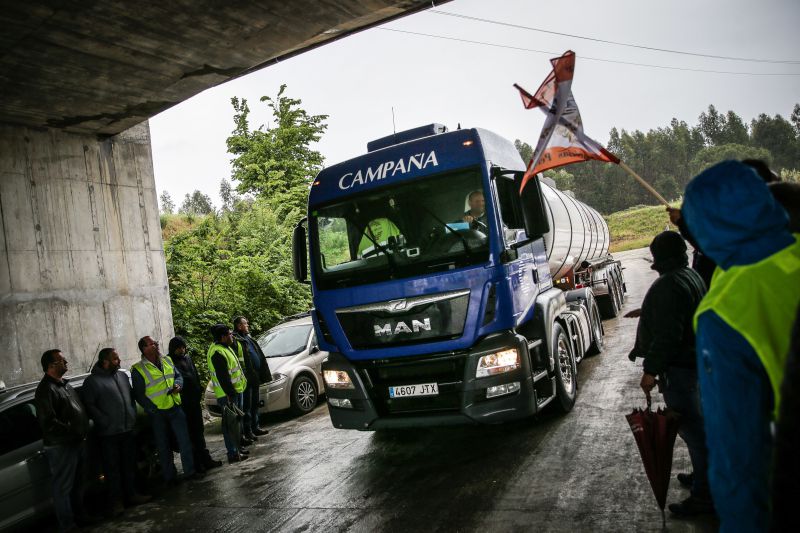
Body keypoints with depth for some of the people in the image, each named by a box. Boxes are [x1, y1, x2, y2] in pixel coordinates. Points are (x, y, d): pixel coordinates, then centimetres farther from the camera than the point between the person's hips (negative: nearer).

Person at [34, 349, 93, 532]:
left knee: (77, 482, 22)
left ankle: (79, 514, 37)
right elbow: (49, 422, -24)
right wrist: (72, 429, -17)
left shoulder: (65, 384, 13)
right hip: (61, 447, -9)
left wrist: (85, 426, 10)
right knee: (63, 487, 3)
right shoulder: (45, 390, -17)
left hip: (78, 442, 9)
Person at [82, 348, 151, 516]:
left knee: (130, 464, 13)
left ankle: (131, 494, 26)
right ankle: (116, 500, 12)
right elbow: (89, 405, -12)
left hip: (128, 430, 6)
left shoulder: (122, 376, 11)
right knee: (113, 468, 1)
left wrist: (133, 417, 10)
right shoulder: (92, 381, -8)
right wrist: (106, 422, -17)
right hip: (109, 433, -6)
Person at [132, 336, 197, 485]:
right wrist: (153, 410, -14)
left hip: (175, 407, 4)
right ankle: (170, 477, 19)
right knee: (163, 446, 7)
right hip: (157, 413, -4)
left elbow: (178, 375, 16)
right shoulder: (138, 369, -9)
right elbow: (139, 394, -8)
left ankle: (189, 471, 17)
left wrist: (177, 385, -7)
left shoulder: (167, 360, 7)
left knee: (185, 440, 6)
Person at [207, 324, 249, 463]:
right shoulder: (217, 353, -23)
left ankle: (237, 447, 30)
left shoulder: (223, 347, 11)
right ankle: (233, 453, 1)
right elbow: (223, 378, -25)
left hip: (235, 390, 11)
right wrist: (230, 395, -23)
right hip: (227, 394, -11)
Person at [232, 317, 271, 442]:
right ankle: (248, 431, 5)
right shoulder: (235, 340, -13)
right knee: (247, 406, -2)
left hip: (254, 377, 9)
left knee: (255, 404, 16)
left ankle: (255, 428, 26)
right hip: (246, 378, -9)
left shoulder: (248, 338, 17)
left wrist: (263, 374, 19)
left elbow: (260, 357, 21)